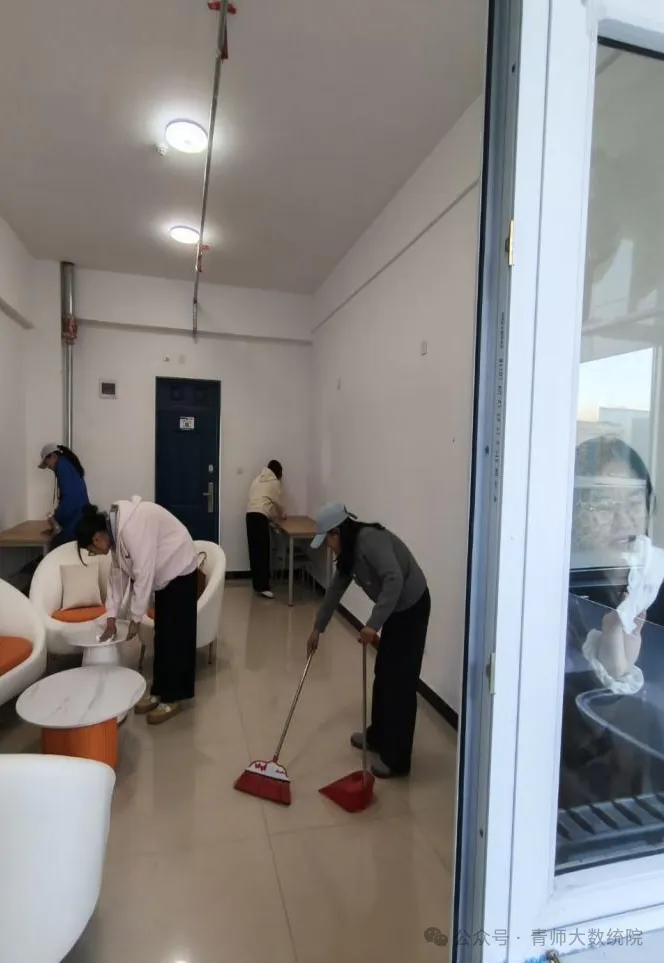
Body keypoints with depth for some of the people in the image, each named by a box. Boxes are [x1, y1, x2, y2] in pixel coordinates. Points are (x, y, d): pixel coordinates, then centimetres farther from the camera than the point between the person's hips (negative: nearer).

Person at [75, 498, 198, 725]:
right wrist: (111, 618, 5)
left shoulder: (131, 527, -30)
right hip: (164, 574, 9)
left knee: (176, 637, -3)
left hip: (179, 571, -9)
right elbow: (117, 573, 7)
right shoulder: (115, 529, 0)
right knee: (162, 637, 13)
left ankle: (172, 699, 8)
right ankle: (159, 692, 23)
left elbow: (143, 574, -28)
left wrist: (135, 619, -18)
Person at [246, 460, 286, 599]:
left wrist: (274, 515, 28)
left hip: (250, 514, 8)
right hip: (260, 516, -8)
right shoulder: (274, 483, 3)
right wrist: (282, 515, 30)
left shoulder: (258, 479, 23)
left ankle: (257, 583, 16)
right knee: (262, 551, -8)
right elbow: (278, 503, 9)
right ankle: (262, 587, -10)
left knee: (255, 550, 10)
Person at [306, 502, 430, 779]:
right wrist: (318, 628, 23)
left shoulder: (370, 540, -23)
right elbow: (336, 590, 16)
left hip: (411, 608, -9)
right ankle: (378, 736, 34)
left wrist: (373, 625, -34)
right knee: (383, 675, 18)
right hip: (396, 610, 9)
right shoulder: (349, 552, 6)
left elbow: (394, 580, -34)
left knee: (400, 681, -3)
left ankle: (396, 759, 9)